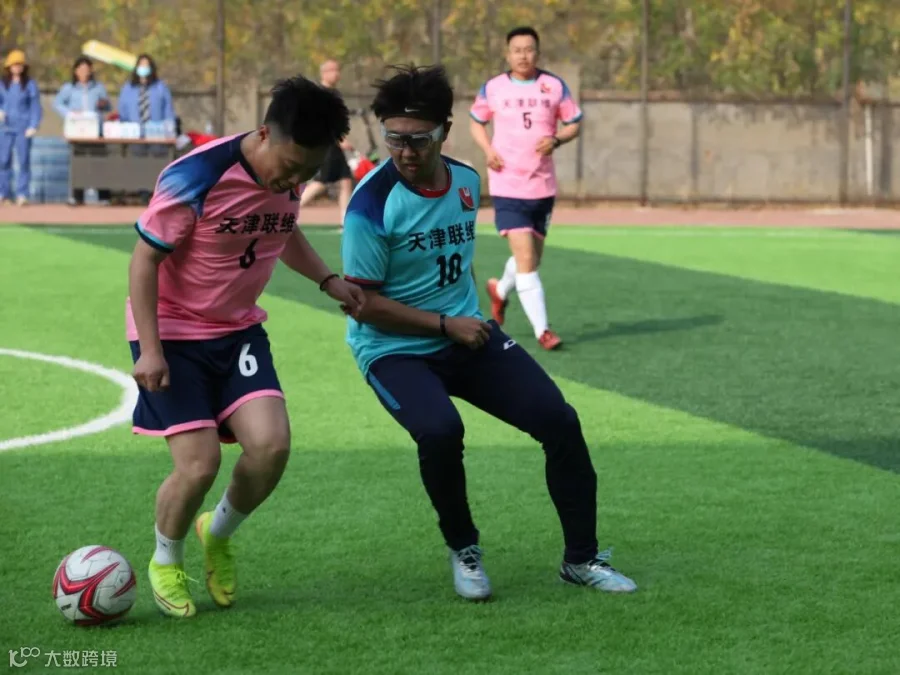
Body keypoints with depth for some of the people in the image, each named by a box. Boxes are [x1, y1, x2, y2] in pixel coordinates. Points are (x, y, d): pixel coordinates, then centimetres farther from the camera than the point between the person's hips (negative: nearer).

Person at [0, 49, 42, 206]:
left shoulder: (30, 84, 3)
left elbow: (35, 106, 2)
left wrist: (33, 126, -7)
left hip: (23, 127, -2)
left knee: (23, 160, -5)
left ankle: (22, 194, -1)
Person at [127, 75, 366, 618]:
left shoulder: (289, 178, -4)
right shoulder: (195, 178, -25)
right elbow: (146, 256, -16)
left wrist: (329, 280, 1)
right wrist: (149, 348, -19)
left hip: (239, 330, 5)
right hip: (173, 333, -5)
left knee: (271, 445, -15)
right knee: (200, 463, -15)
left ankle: (218, 535, 15)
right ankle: (166, 562, 16)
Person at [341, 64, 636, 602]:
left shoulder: (467, 182, 2)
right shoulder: (372, 203, -18)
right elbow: (363, 301, -16)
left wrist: (475, 320, 17)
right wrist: (446, 325, -17)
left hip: (467, 334, 6)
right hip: (395, 350, -6)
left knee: (559, 419, -5)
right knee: (440, 431, -33)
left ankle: (581, 558, 10)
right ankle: (463, 551, -6)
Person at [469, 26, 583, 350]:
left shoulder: (555, 87, 1)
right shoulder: (492, 89, -1)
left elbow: (574, 124, 8)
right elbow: (476, 122, 13)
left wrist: (556, 140, -13)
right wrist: (488, 150, -5)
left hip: (543, 187, 3)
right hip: (507, 187, -3)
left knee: (533, 257, 15)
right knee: (525, 258, -14)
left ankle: (501, 290, 46)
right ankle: (542, 329, -11)